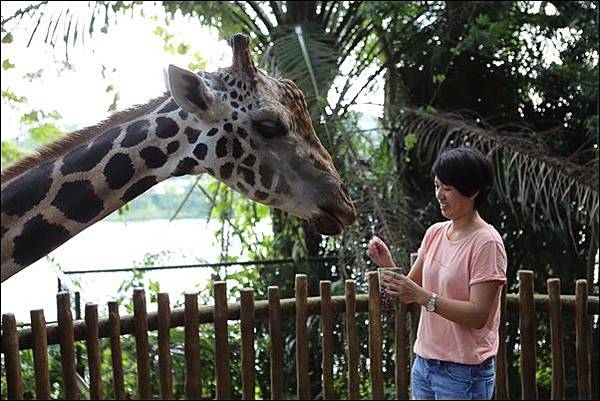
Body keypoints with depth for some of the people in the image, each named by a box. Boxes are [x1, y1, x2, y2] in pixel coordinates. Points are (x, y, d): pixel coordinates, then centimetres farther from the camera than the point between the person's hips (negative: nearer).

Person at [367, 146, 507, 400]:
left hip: (463, 372, -6)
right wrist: (388, 265, -7)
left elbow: (478, 315, -19)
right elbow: (410, 295, 9)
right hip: (424, 362, 6)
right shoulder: (435, 233, 6)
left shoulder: (486, 243, -14)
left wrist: (421, 296, -25)